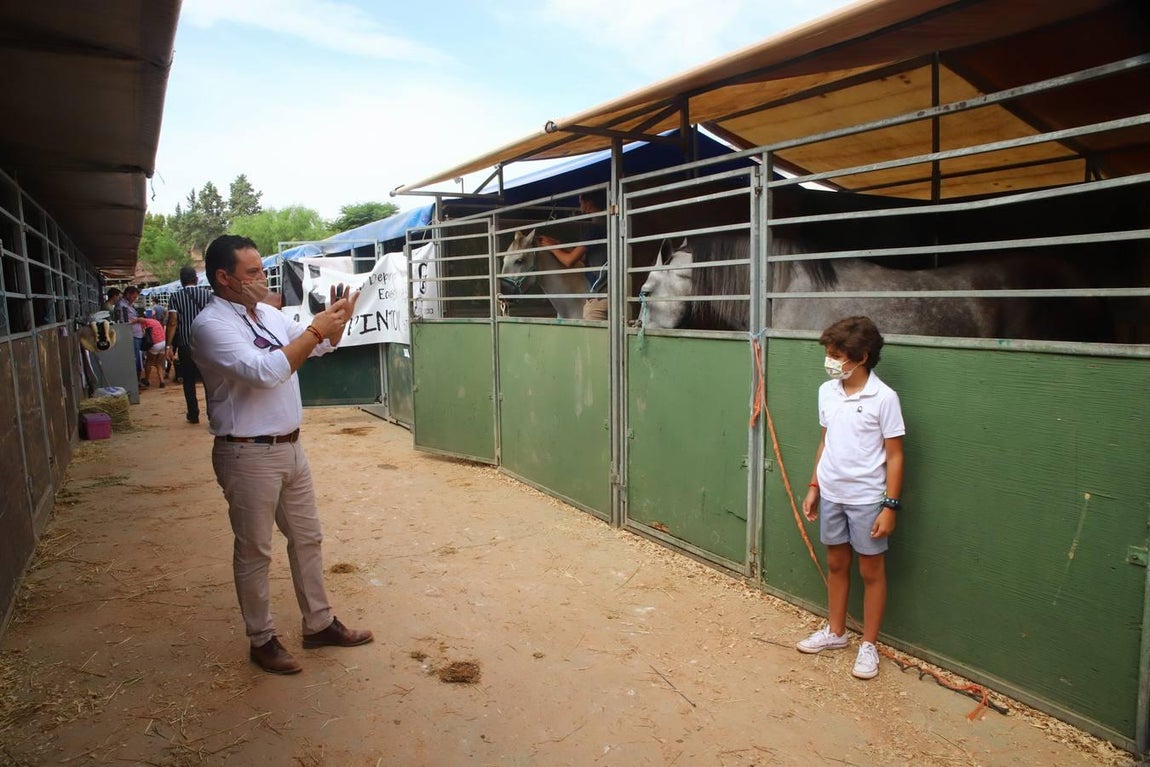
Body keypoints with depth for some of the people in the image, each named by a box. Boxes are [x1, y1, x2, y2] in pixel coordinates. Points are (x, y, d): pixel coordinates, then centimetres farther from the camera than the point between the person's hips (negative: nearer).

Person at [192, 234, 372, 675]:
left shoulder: (268, 315, 9)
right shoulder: (210, 325, -15)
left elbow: (321, 346, 19)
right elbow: (264, 372, -28)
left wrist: (335, 321, -2)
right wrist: (315, 330, -23)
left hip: (290, 446, 8)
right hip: (248, 455, -8)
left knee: (307, 538, 16)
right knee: (254, 551, 7)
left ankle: (319, 624, 30)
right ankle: (261, 640, 23)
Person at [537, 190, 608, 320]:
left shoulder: (593, 228, -9)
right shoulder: (606, 226, 18)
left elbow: (570, 261, -8)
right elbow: (584, 258, 24)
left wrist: (552, 247, 10)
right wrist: (558, 244, 25)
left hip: (599, 296, -8)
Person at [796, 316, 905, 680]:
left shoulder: (884, 398, -15)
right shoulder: (827, 392, 1)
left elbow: (894, 456, -11)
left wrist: (890, 505, -13)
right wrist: (814, 486, 12)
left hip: (867, 499, -5)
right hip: (831, 495, 5)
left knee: (871, 571, 9)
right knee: (836, 564, 18)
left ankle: (869, 645, 23)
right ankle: (835, 631, 35)